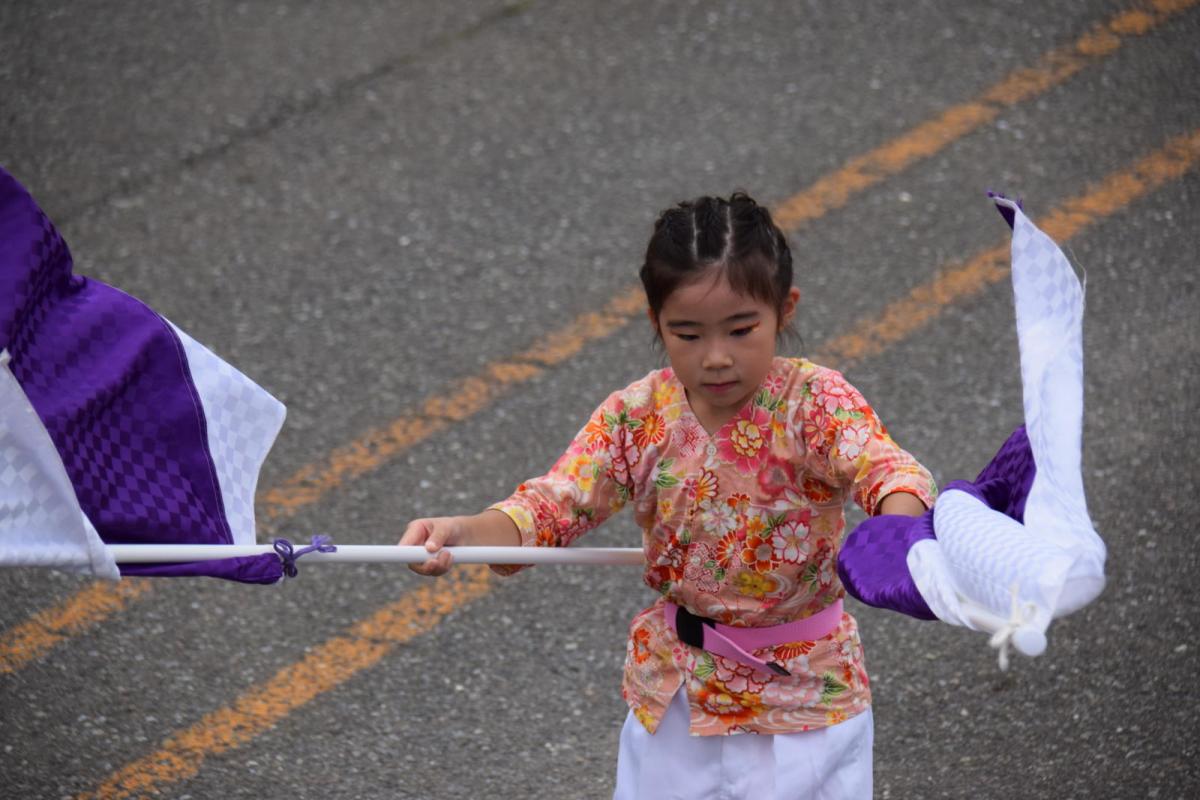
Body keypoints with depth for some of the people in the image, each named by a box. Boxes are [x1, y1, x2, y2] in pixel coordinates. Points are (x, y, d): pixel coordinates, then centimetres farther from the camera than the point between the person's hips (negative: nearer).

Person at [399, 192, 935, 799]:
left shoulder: (815, 403, -18)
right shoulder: (636, 418, -9)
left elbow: (883, 466, -34)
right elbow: (557, 502, -15)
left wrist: (898, 524, -59)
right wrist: (463, 533, -35)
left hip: (804, 687, -3)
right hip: (674, 689, 3)